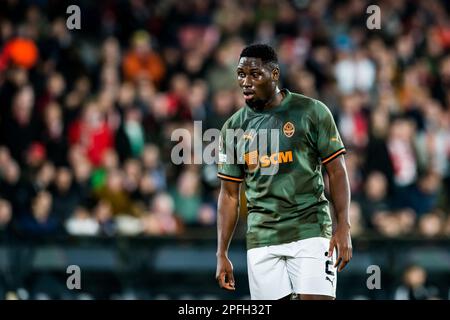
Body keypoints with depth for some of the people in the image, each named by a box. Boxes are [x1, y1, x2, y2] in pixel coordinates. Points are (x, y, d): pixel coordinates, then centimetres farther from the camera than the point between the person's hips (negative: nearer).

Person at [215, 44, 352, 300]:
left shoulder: (312, 112, -1)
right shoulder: (234, 127, 9)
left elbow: (337, 171, -1)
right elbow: (229, 195, 13)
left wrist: (343, 227, -11)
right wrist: (222, 254, 8)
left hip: (311, 231, -3)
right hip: (261, 238, 3)